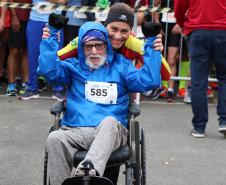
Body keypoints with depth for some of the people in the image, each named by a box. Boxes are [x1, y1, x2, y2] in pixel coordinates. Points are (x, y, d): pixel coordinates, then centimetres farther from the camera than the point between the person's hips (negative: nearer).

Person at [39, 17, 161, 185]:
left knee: (109, 122, -39)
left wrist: (151, 48, 7)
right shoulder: (74, 66, 23)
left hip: (111, 132, -1)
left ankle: (89, 169, -65)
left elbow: (148, 81, 8)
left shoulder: (121, 66, 21)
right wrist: (51, 37, 8)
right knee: (55, 138, -32)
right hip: (76, 131, 2)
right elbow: (49, 71, 6)